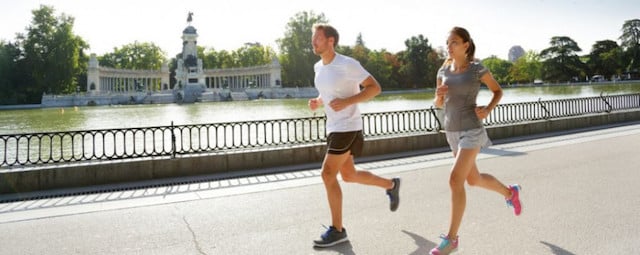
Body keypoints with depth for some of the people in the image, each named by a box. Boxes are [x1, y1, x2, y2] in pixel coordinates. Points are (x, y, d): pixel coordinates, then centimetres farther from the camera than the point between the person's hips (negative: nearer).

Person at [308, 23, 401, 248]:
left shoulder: (348, 64, -15)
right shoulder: (318, 67, 10)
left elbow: (375, 88, -13)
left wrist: (346, 102, -24)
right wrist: (317, 102, 2)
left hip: (348, 127, -9)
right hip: (334, 127, 9)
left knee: (328, 175, -12)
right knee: (349, 175, 17)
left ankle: (337, 230, 0)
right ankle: (391, 185, 39)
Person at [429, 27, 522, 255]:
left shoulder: (477, 69, -7)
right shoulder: (444, 71, 6)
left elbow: (498, 91, 7)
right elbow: (439, 104, 13)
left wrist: (487, 110, -13)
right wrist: (439, 95, -12)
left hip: (472, 131, -6)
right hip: (453, 132, 6)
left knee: (455, 180, -18)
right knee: (474, 180, 19)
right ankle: (509, 192, 49)